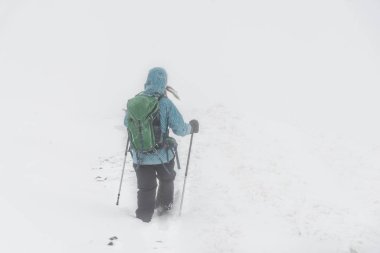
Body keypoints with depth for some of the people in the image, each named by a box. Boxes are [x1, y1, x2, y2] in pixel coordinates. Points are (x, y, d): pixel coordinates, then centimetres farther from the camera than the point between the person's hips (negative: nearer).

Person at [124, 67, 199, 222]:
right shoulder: (165, 103, -18)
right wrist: (191, 127, 6)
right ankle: (165, 205, 46)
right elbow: (180, 129, -15)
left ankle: (144, 218, 19)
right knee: (166, 179, 28)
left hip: (140, 156, 2)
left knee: (145, 188, 16)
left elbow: (126, 123, 10)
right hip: (162, 155, -2)